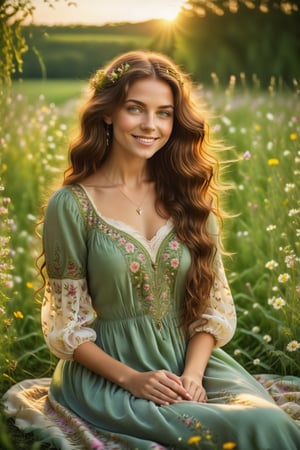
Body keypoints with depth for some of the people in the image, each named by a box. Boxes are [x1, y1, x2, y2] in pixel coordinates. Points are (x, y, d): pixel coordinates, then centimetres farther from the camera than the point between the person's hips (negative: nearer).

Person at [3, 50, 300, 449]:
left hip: (192, 360, 4)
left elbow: (214, 304, 5)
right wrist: (130, 378, -15)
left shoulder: (190, 194, 5)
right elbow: (67, 325, -3)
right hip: (109, 373, -4)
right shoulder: (72, 205, -6)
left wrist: (193, 373, -11)